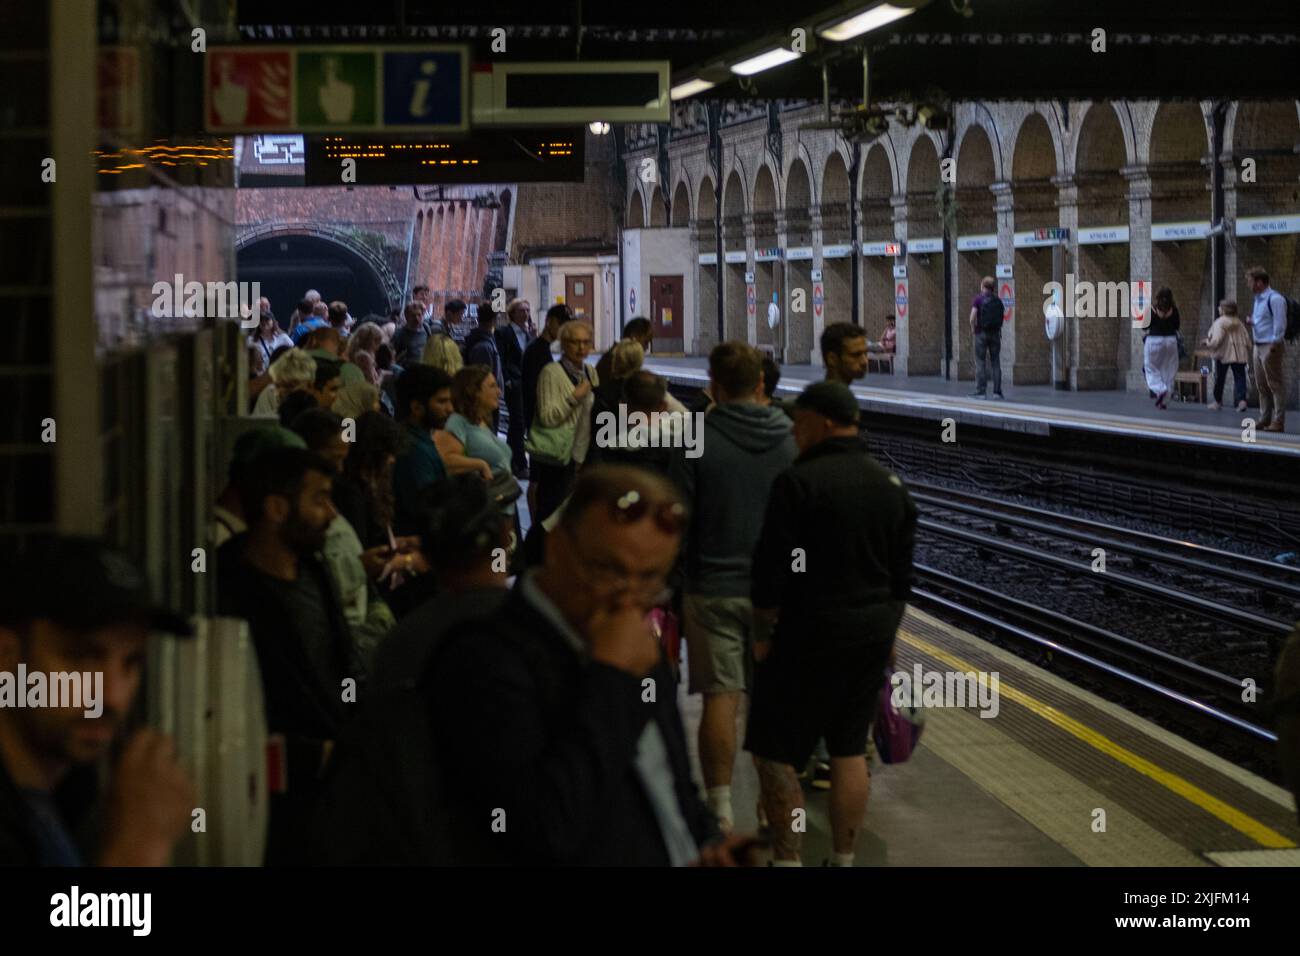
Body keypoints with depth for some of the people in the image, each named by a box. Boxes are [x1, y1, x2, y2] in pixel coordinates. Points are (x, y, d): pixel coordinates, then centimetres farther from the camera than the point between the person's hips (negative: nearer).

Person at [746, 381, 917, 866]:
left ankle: (788, 857, 1)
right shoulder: (891, 485, 7)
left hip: (811, 631, -7)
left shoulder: (798, 482, -15)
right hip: (874, 633, 7)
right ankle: (844, 858, 18)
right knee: (849, 749, 14)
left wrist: (764, 631, -4)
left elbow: (771, 569, -15)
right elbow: (902, 574, 13)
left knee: (774, 750, 2)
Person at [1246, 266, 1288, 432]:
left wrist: (1274, 346, -18)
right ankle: (1265, 418, 19)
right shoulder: (1258, 299, 15)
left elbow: (1280, 324, -17)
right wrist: (1252, 323, 5)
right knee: (1262, 385, 12)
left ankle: (1278, 421, -4)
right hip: (1259, 346, 10)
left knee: (1276, 384, -6)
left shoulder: (1274, 299, -14)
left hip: (1271, 347, -10)